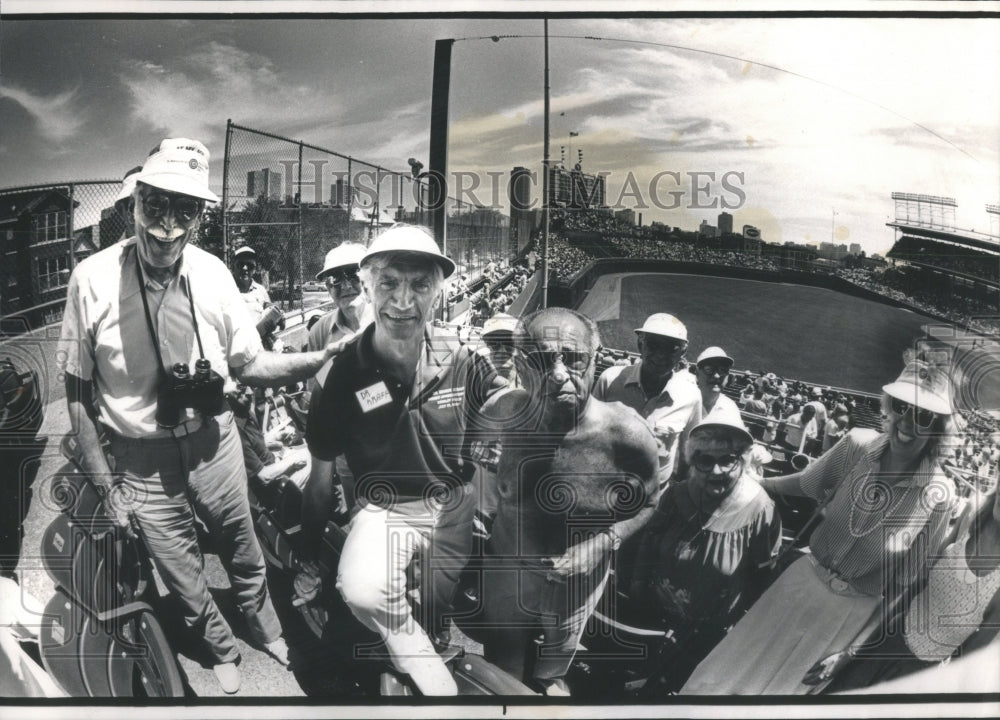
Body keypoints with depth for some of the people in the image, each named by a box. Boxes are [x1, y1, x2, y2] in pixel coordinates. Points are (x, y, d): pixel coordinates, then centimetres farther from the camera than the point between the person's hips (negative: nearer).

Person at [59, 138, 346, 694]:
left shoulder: (212, 274, -12)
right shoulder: (94, 279, -19)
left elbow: (250, 364, -1)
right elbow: (78, 392, -9)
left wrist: (323, 358, -18)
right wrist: (106, 485, -6)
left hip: (214, 441, 2)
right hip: (142, 460, -1)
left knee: (243, 552, 22)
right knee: (183, 578, 16)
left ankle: (267, 630, 53)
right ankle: (222, 649, 47)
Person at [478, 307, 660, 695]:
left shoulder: (627, 434, -30)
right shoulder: (505, 411, -24)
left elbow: (647, 503, -10)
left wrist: (604, 542, -24)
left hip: (577, 581, 0)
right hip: (506, 571, 0)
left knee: (554, 667, 33)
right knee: (501, 673, 26)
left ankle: (549, 680, 67)